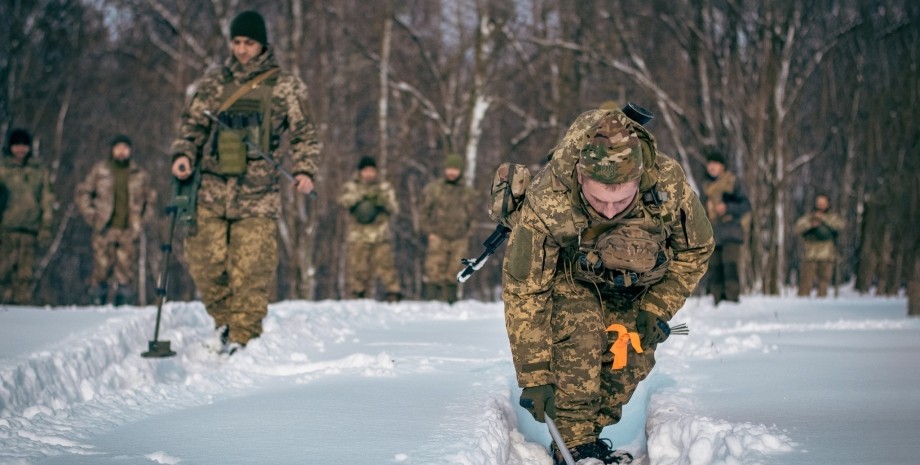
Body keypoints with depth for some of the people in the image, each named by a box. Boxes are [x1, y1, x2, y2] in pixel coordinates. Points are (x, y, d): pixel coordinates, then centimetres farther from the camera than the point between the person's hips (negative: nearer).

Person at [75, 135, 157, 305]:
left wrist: (142, 221, 10)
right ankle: (98, 303, 1)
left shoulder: (140, 175, 11)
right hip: (105, 230, -1)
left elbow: (151, 200, 22)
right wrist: (91, 216, 1)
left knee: (126, 273, -3)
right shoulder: (100, 170, 7)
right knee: (102, 270, -5)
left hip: (129, 232, 1)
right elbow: (82, 193, 11)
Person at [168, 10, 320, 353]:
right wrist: (183, 154, -2)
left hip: (258, 196, -3)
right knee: (206, 265, -2)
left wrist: (304, 170, -8)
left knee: (251, 271, -9)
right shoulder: (212, 84, 14)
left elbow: (304, 134, 8)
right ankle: (224, 323, 19)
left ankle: (242, 340, -1)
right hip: (211, 191, 3)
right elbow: (192, 125, 18)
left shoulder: (284, 87, 7)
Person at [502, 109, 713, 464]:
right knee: (580, 333, -27)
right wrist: (534, 377, -29)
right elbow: (523, 290, -30)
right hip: (566, 277, -3)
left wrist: (657, 311, -18)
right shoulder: (545, 203, -40)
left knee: (633, 357, -12)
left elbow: (696, 250, -12)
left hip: (637, 282, 3)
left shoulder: (669, 184, -34)